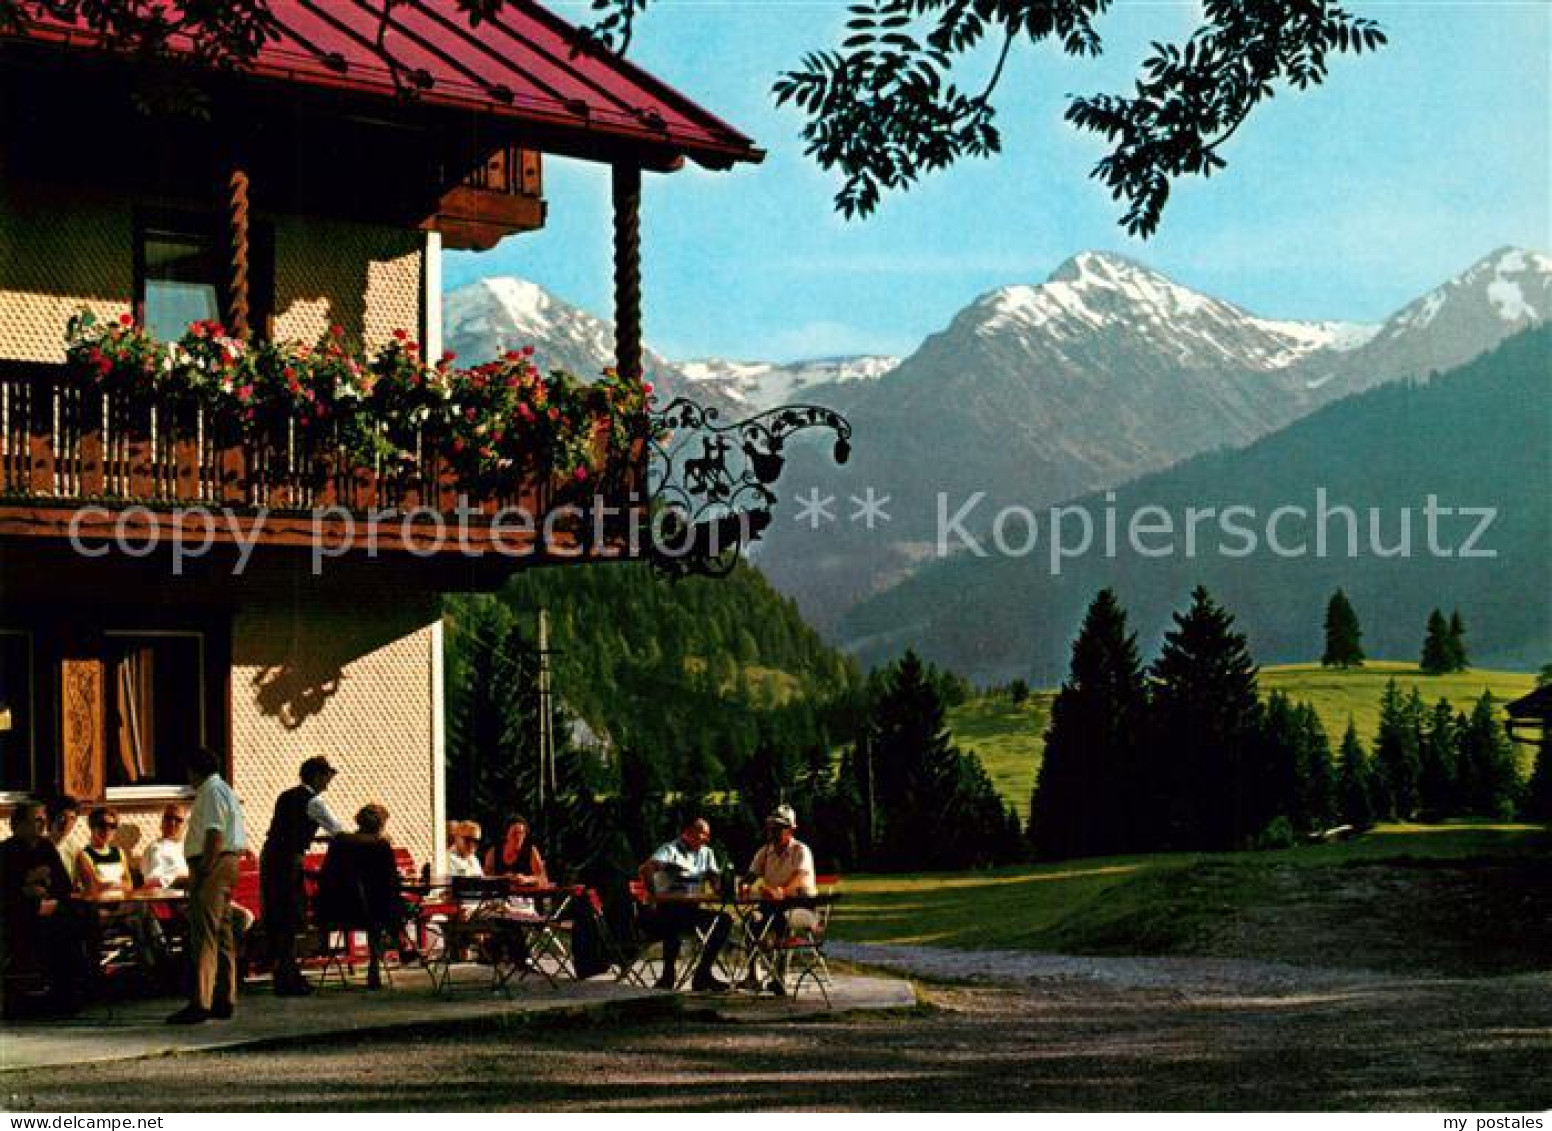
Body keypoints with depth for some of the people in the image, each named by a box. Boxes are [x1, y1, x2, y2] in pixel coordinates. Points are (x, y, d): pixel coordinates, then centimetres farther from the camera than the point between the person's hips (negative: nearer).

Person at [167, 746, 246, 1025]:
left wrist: (203, 872, -22)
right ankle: (225, 1000, 19)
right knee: (223, 935, 14)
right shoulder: (224, 790, 22)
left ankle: (200, 1002, -18)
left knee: (204, 936, -13)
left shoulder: (211, 792, -10)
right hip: (228, 863, 11)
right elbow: (241, 837, 21)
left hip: (213, 866, -11)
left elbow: (215, 835, -21)